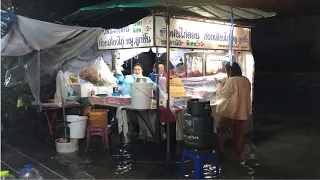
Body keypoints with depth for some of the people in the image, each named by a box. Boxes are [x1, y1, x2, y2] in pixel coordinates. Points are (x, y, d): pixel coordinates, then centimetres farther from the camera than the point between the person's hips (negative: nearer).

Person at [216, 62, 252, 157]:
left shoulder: (232, 80, -19)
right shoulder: (246, 80, 5)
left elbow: (224, 94, -12)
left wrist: (219, 86, 4)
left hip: (230, 111, -7)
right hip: (242, 111, 7)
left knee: (221, 130, 7)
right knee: (238, 132, 15)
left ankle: (220, 150, 10)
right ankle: (238, 151, 22)